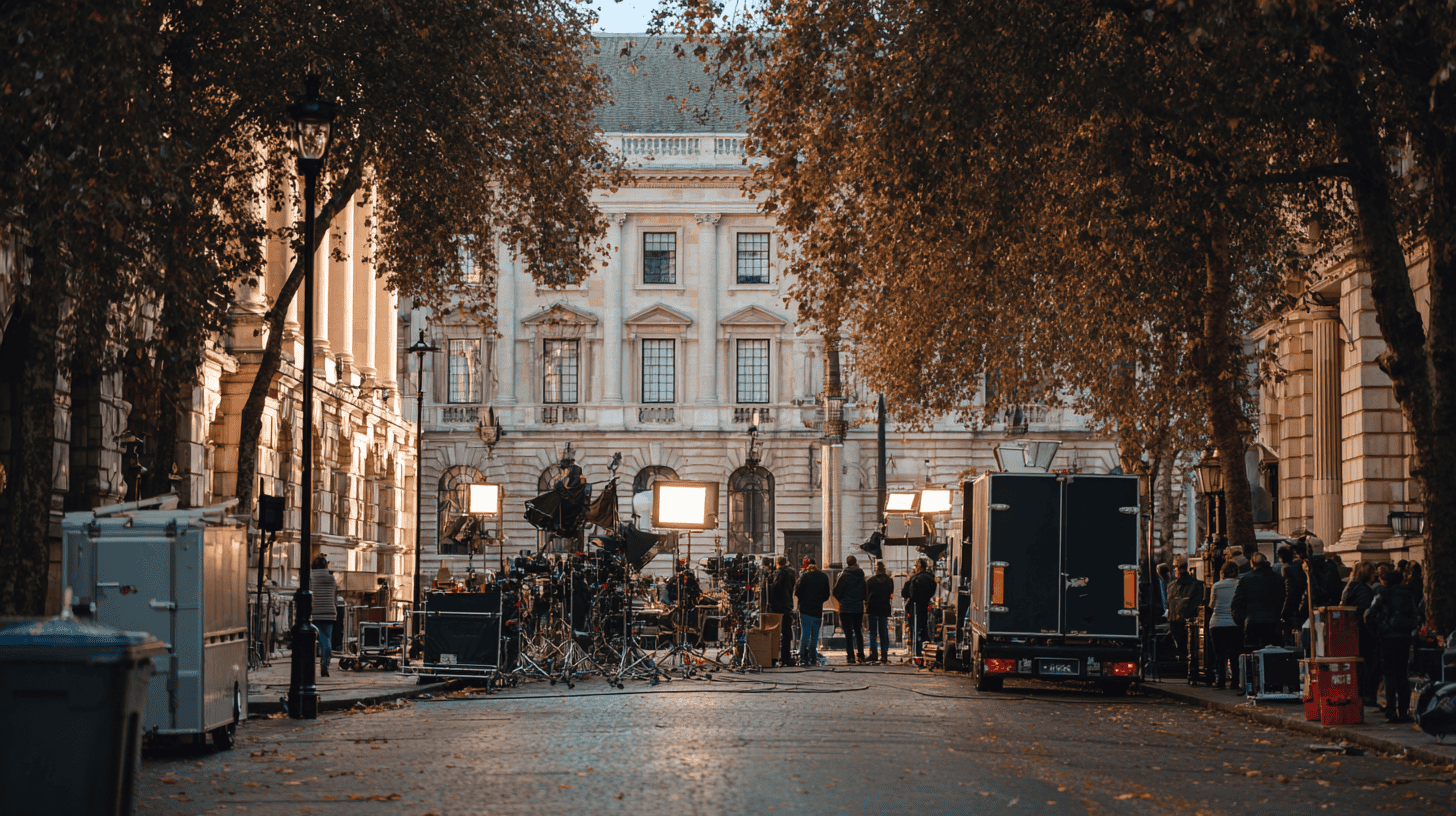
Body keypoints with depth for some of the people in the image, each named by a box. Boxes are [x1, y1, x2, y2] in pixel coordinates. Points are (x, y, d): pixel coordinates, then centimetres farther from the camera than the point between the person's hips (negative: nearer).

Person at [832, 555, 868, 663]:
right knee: (858, 632, 13)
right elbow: (865, 592, 12)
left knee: (848, 633, 0)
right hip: (859, 608, 4)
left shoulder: (844, 576, -11)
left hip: (846, 608, -4)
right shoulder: (861, 576, 3)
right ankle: (861, 655, 9)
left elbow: (836, 592, -7)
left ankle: (851, 656, -4)